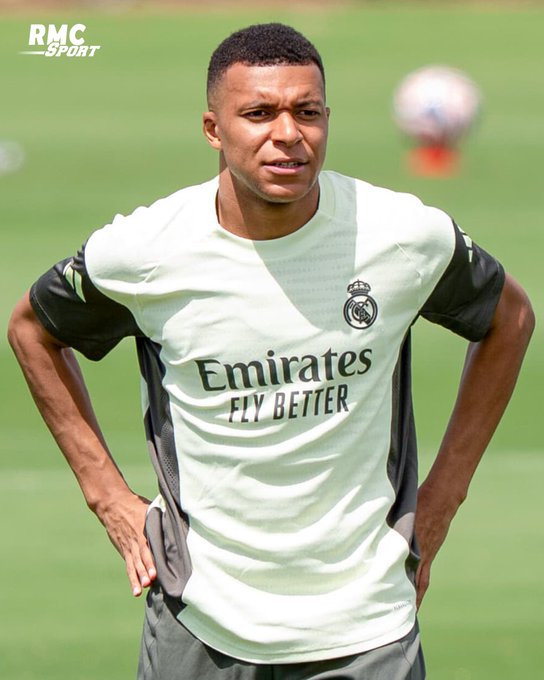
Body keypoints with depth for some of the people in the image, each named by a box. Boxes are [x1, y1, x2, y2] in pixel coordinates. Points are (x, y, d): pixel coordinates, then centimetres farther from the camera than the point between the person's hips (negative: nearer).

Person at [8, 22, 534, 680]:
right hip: (198, 624, 0)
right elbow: (33, 328, 10)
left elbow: (509, 318, 12)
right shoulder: (141, 252, -10)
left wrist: (443, 495, 8)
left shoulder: (408, 237, -9)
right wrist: (107, 495, 6)